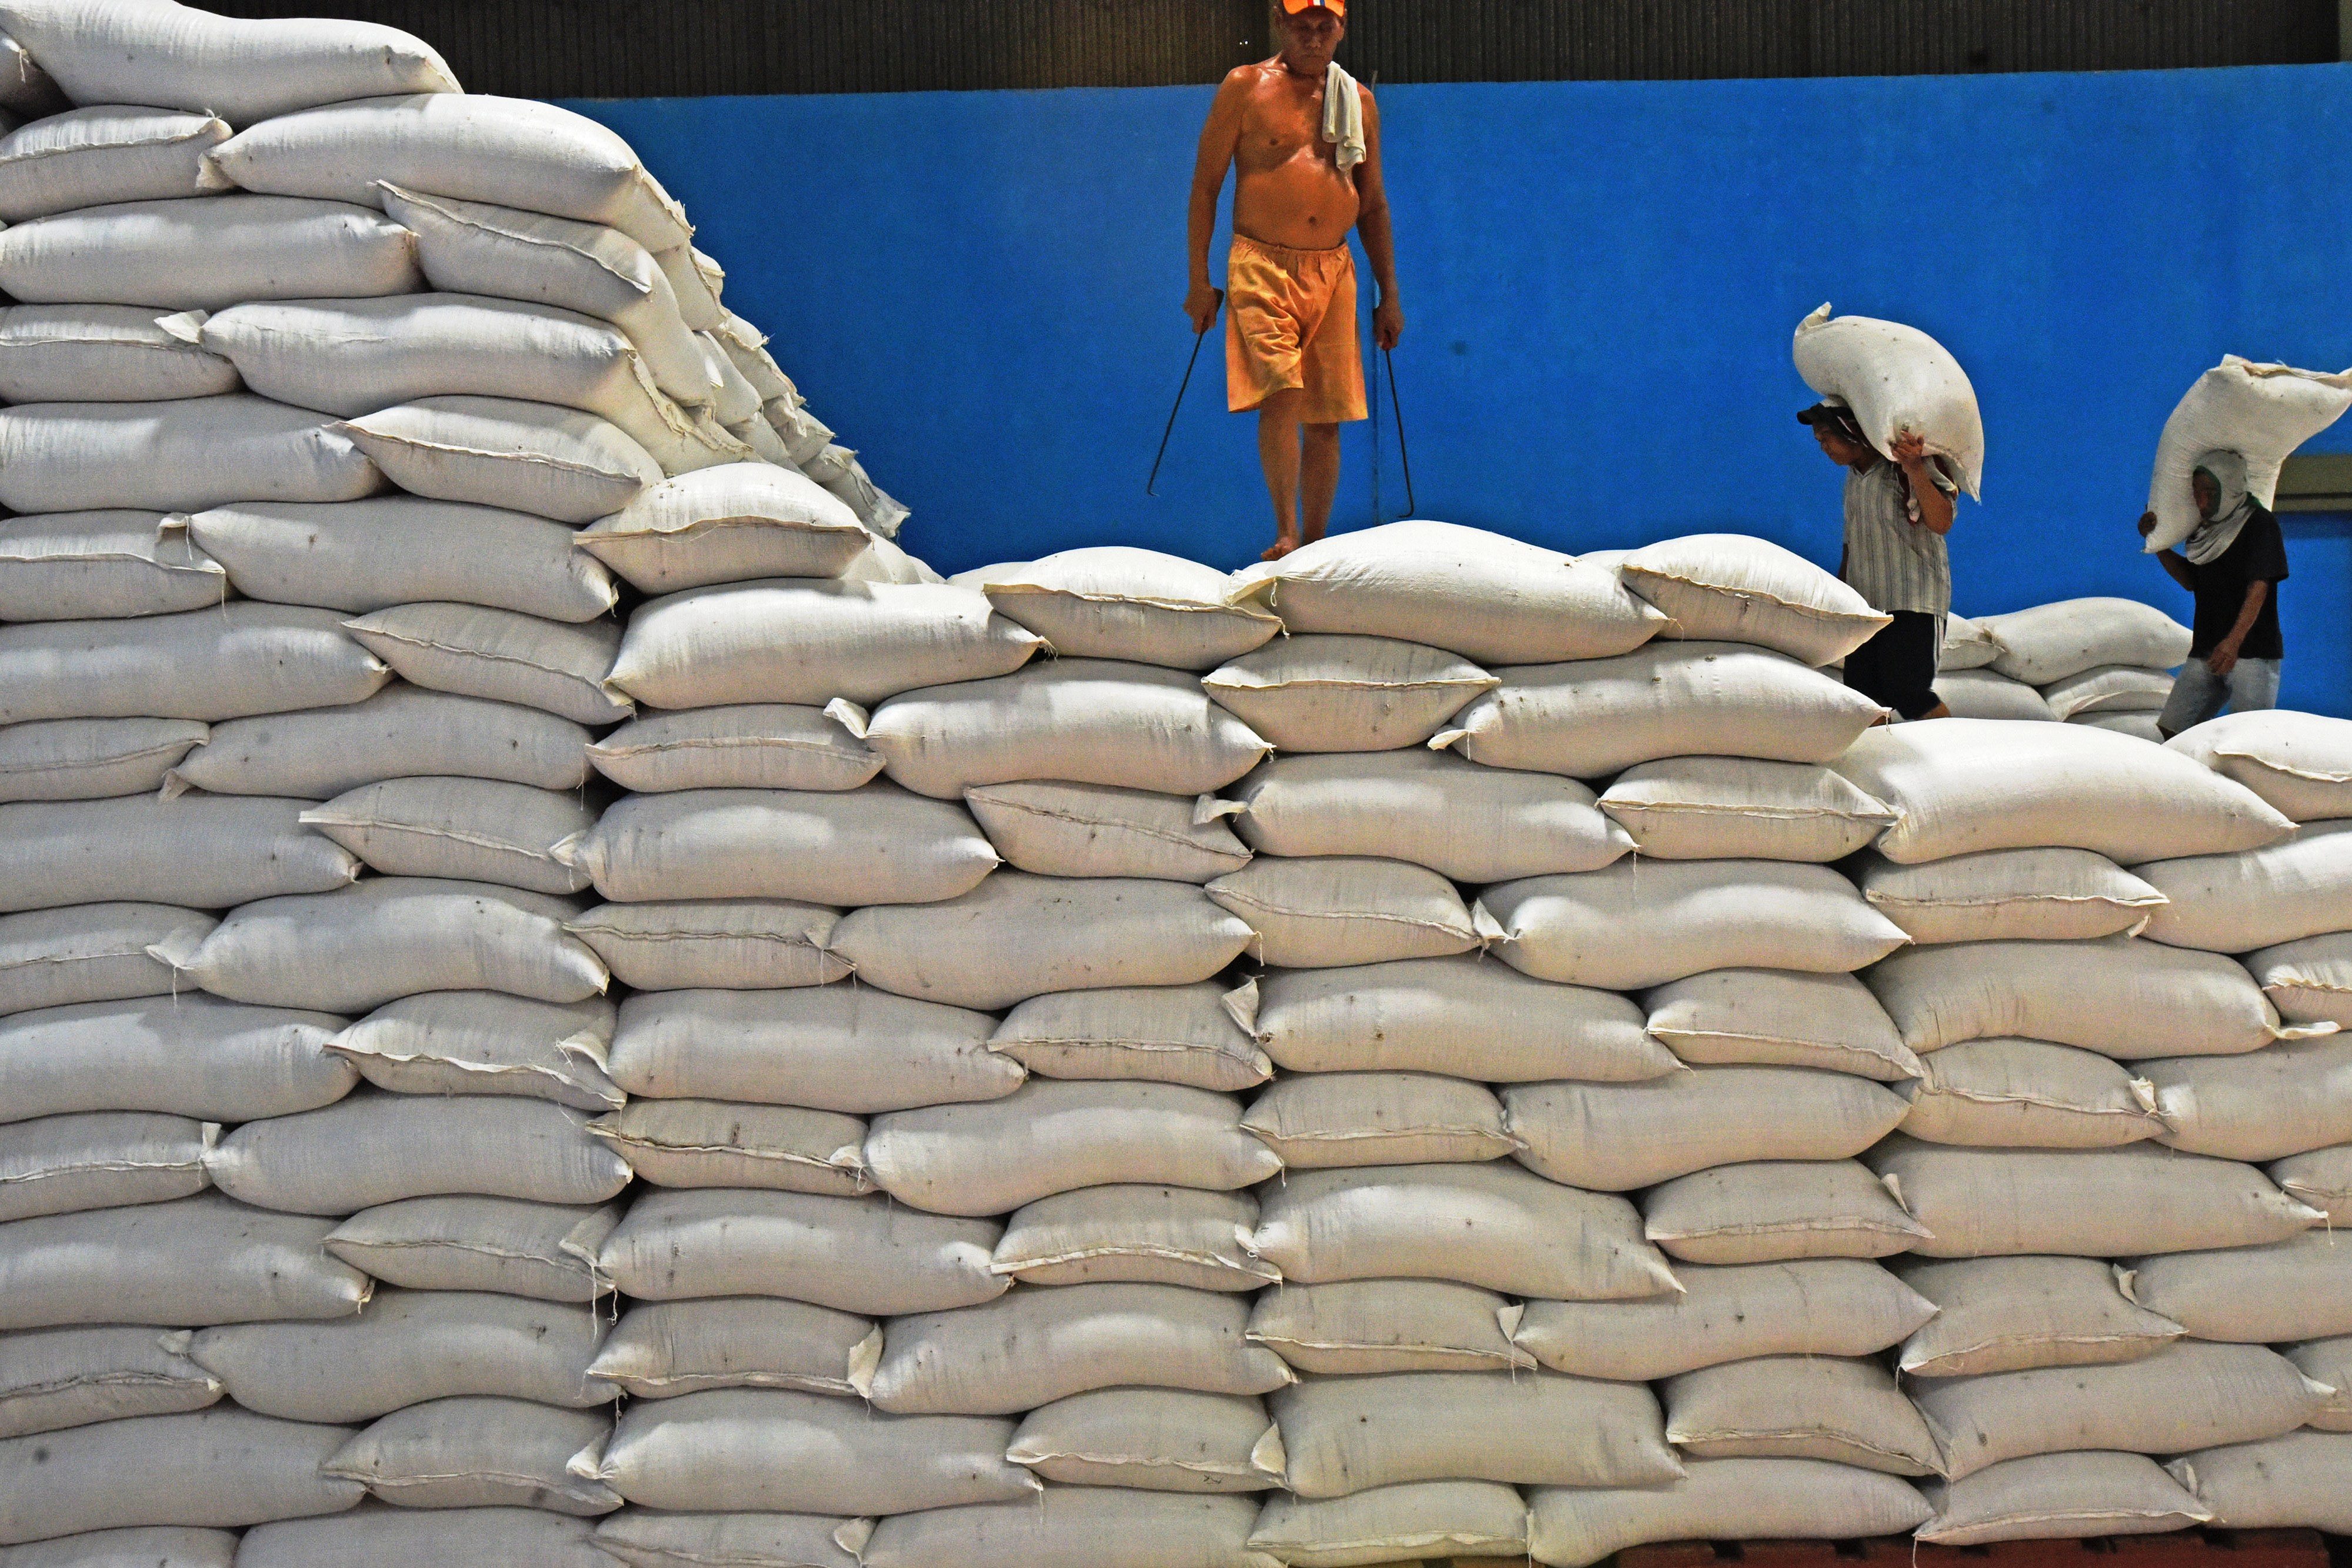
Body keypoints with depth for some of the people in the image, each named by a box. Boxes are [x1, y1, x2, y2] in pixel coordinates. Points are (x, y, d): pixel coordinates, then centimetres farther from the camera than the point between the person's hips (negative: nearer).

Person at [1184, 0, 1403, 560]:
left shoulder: (1358, 102, 14)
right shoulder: (1246, 88, 4)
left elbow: (1374, 204, 19)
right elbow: (1205, 184, 4)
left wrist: (1389, 295, 15)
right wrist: (1199, 279, -2)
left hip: (1333, 272, 4)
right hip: (1262, 267, -4)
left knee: (1327, 418, 2)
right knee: (1281, 393, -22)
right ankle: (1286, 534, -21)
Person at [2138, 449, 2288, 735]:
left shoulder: (2258, 523, -6)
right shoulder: (2205, 529, 15)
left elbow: (2259, 586, -14)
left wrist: (2234, 641, -26)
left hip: (2252, 650, -7)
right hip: (2205, 651, 7)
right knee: (2169, 730, 0)